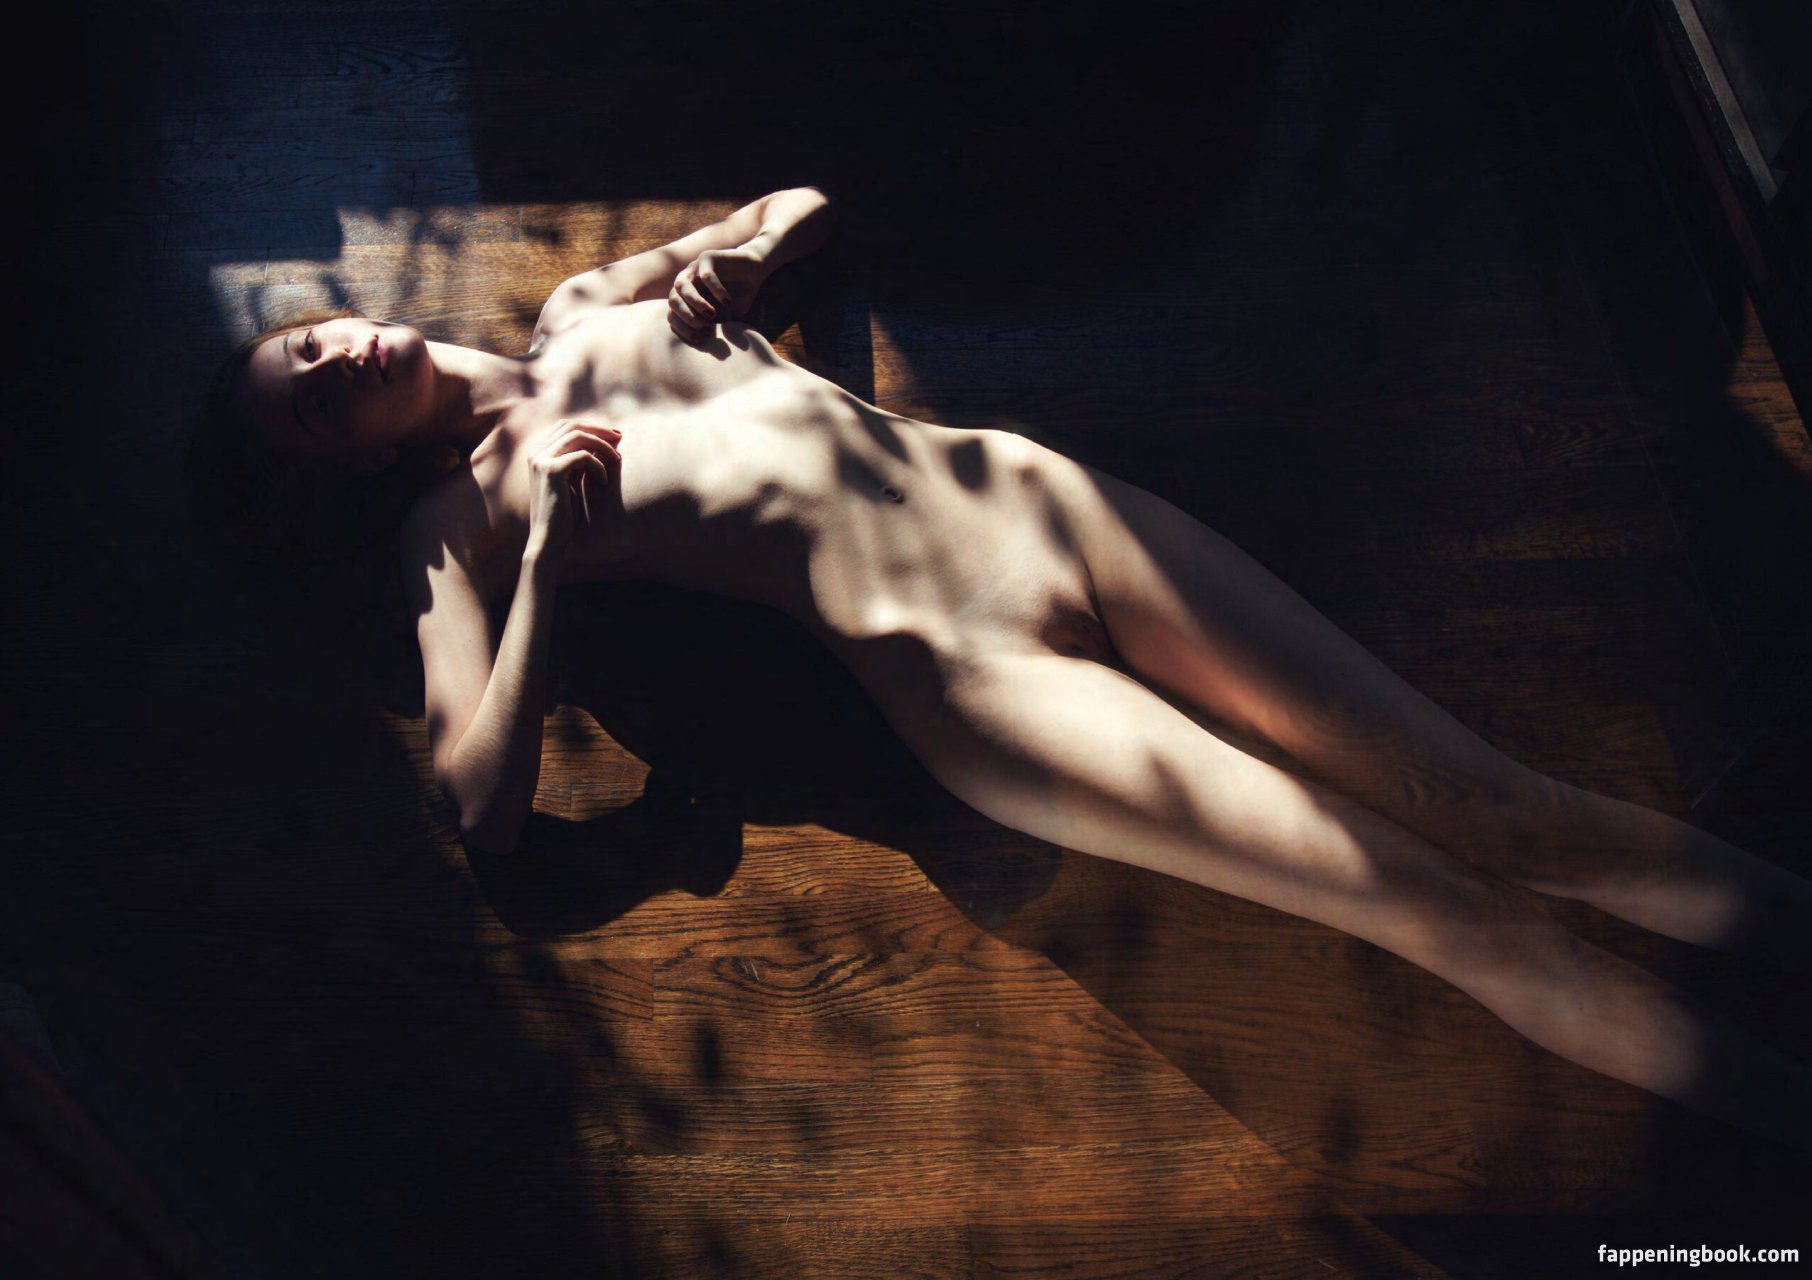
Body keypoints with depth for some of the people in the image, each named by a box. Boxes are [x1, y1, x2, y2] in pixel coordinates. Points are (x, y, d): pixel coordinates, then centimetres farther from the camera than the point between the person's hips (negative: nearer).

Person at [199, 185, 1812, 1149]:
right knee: (1412, 894, -11)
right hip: (935, 663, -5)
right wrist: (546, 544, -9)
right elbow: (485, 809, -5)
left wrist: (727, 254, 10)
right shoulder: (462, 529, 8)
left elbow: (808, 205, 32)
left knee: (1474, 796, -2)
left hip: (1024, 496, 5)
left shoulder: (595, 301, 20)